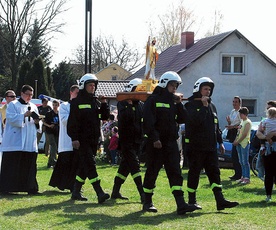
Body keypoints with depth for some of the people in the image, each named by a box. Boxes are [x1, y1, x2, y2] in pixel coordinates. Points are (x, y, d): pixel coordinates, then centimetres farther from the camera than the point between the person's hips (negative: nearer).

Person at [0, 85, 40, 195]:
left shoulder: (33, 107, 18)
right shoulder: (13, 105, 2)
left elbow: (37, 125, 18)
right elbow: (11, 118, -11)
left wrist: (36, 122, -5)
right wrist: (24, 115, -21)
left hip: (30, 143, 5)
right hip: (15, 142, -5)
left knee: (29, 165, 3)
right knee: (12, 165, -6)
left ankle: (30, 188, 6)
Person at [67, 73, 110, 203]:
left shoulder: (96, 101, 15)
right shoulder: (77, 102, -5)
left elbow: (105, 116, 13)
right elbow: (72, 121, -9)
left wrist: (104, 104, -1)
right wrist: (74, 138, -16)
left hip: (94, 139, 7)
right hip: (82, 140, -7)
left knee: (84, 166, 11)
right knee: (90, 164, -13)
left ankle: (76, 192, 21)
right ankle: (100, 193, -20)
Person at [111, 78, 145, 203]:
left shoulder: (141, 105, 12)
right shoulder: (123, 103, -4)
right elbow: (124, 117, -21)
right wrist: (129, 104, -24)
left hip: (137, 140, 6)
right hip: (127, 140, -6)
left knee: (125, 166, 11)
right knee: (135, 165, -11)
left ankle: (116, 191, 19)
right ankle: (142, 194, -15)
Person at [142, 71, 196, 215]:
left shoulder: (173, 102, 17)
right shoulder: (153, 100, -4)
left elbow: (183, 119, 12)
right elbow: (148, 121, -12)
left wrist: (179, 104, 0)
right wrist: (154, 138, -20)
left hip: (171, 142, 6)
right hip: (156, 143, -6)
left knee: (175, 172, -3)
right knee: (152, 172, 2)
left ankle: (181, 204, -10)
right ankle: (147, 202, 15)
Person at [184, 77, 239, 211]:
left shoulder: (211, 106, 16)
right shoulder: (191, 105, -5)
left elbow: (216, 126, 22)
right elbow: (194, 121, -23)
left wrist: (220, 142, 18)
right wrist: (203, 106, -18)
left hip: (210, 146, 7)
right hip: (195, 146, -6)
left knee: (214, 172, 1)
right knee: (194, 173, 0)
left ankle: (220, 200, -2)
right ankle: (192, 201, 10)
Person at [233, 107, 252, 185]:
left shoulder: (248, 122, -10)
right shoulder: (242, 121, 17)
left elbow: (245, 134, -17)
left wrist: (238, 141, -13)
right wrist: (235, 141, 7)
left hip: (245, 143, -9)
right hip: (239, 144, 9)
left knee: (245, 162, -8)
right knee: (241, 162, 11)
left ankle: (247, 178, -7)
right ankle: (243, 176, 16)